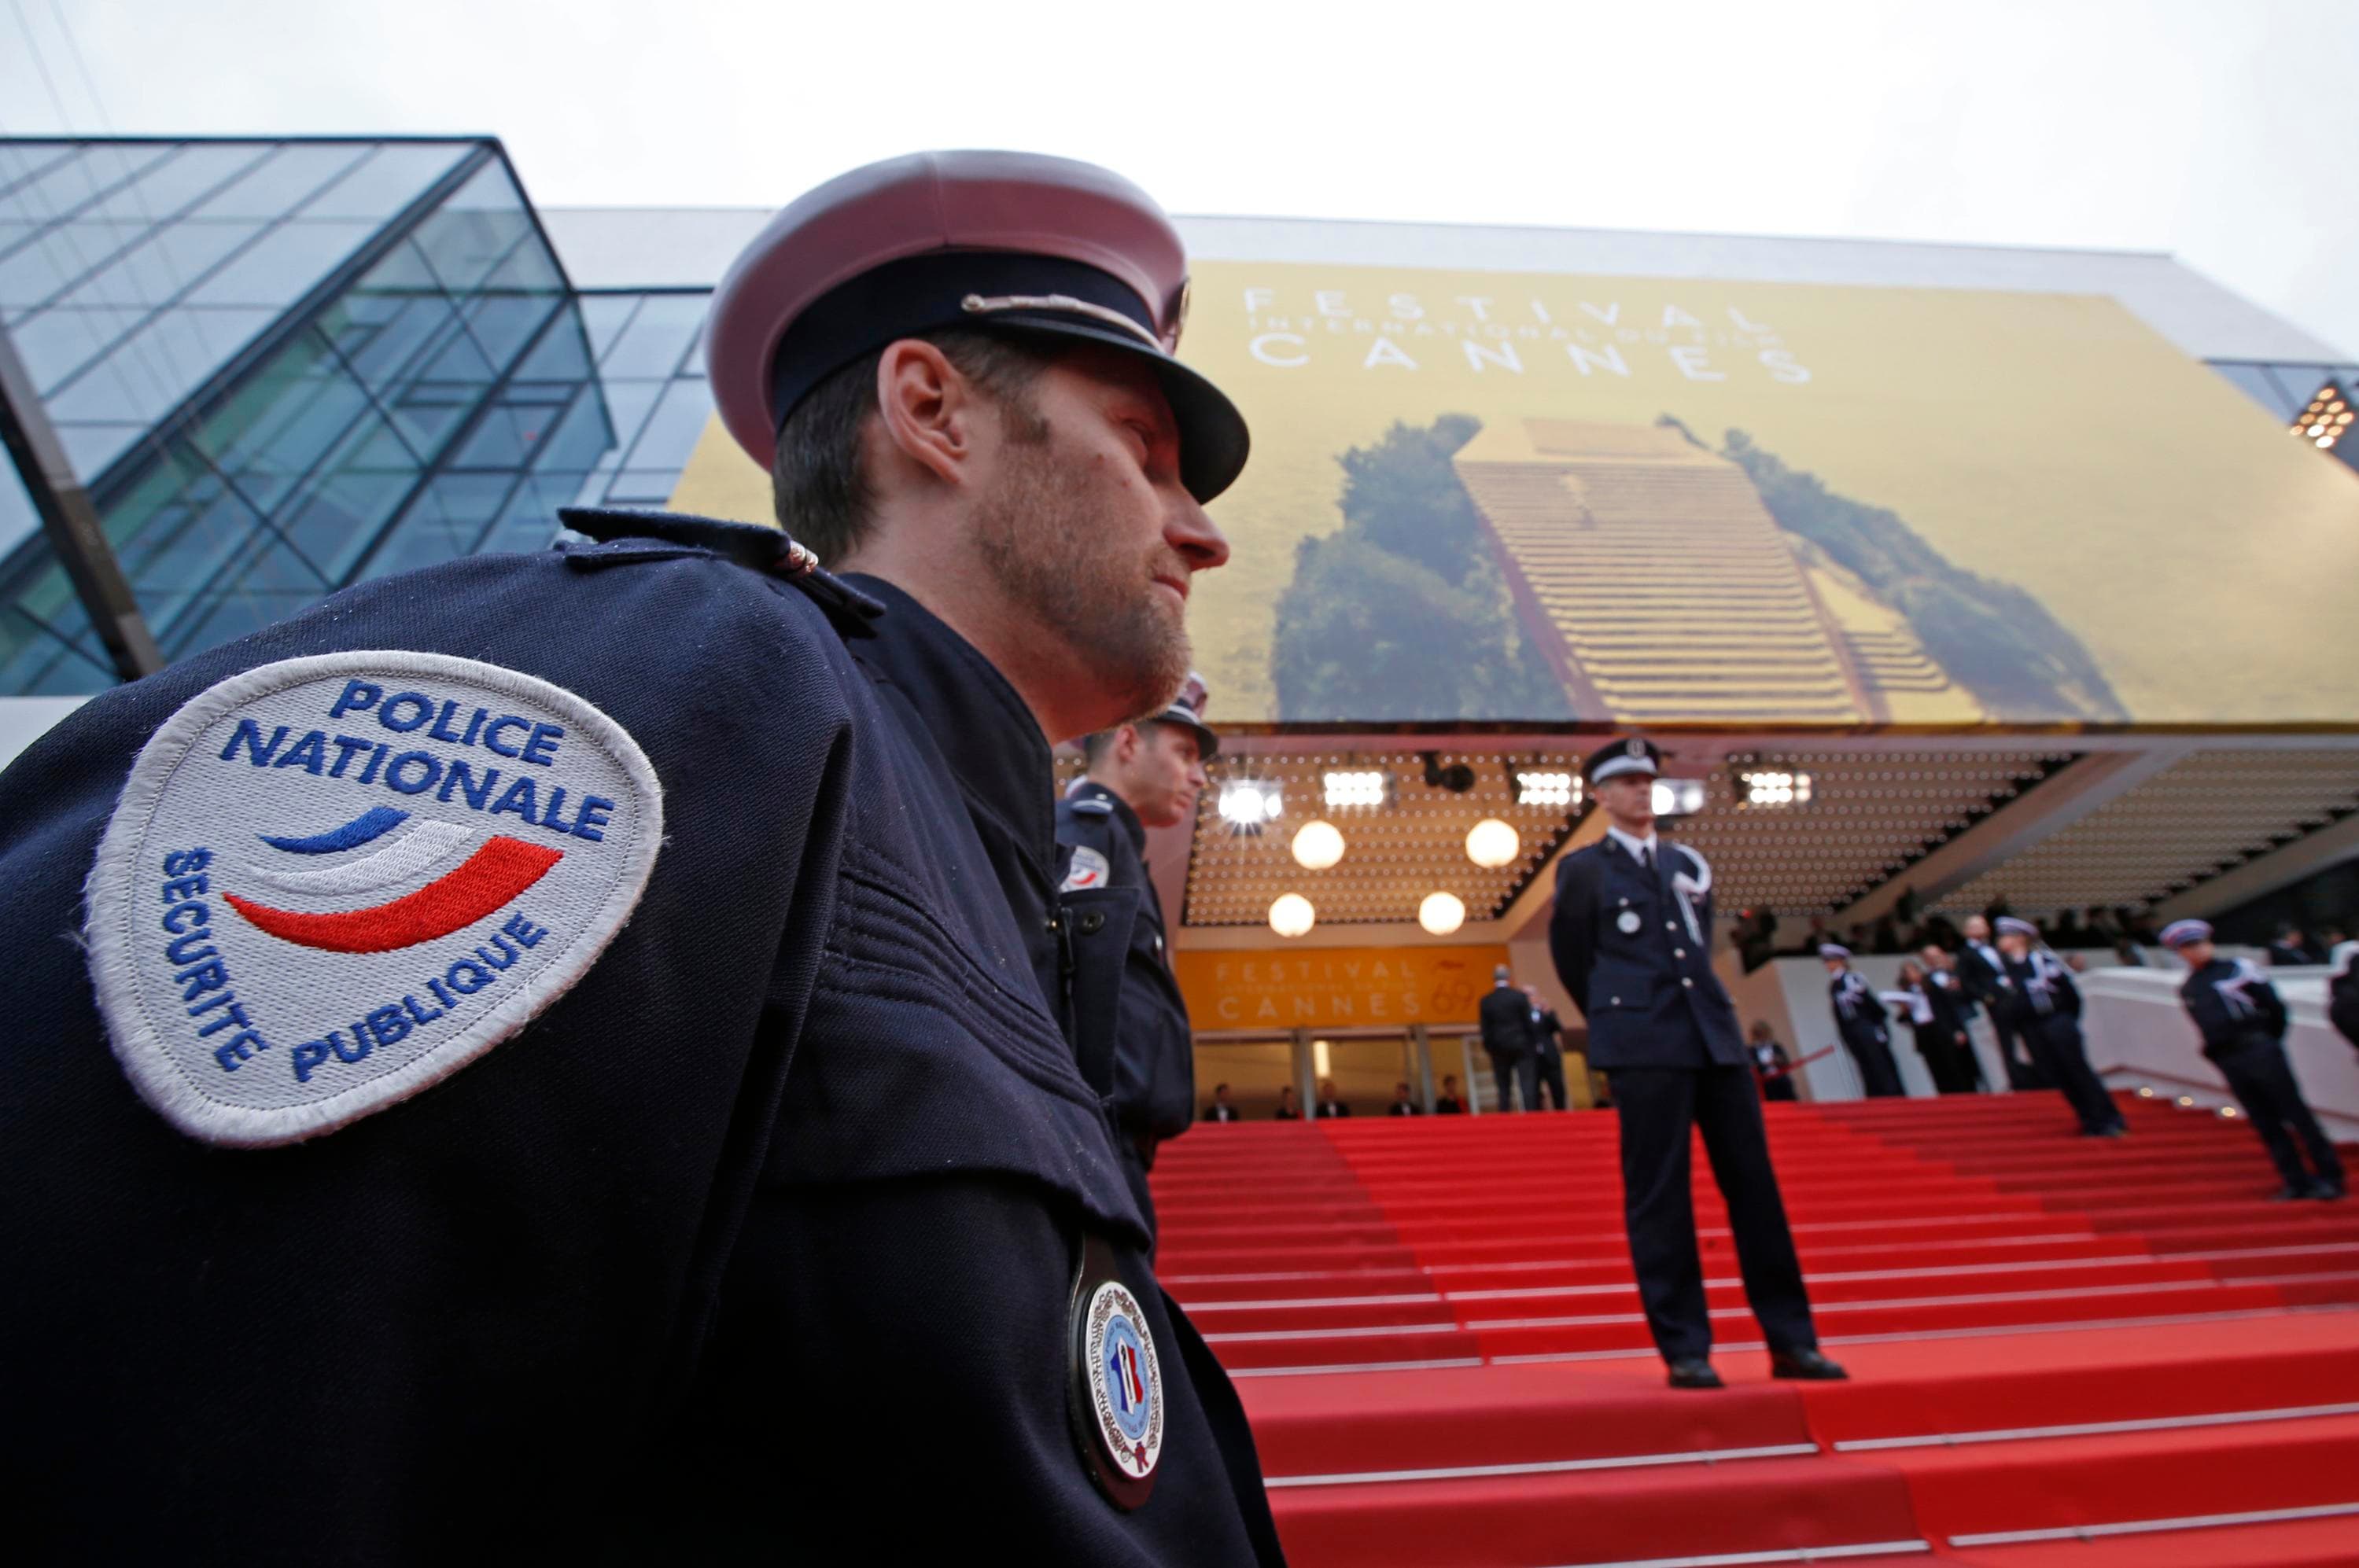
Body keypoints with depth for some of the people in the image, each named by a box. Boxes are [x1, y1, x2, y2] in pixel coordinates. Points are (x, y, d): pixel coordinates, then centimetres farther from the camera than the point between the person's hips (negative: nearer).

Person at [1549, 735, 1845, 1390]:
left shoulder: (1688, 863, 16)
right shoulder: (1583, 869, 2)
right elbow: (1571, 959, 9)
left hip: (1715, 1034, 5)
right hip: (1645, 1046, -5)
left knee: (1755, 1184, 8)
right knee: (1658, 1195, -1)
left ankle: (1792, 1341, 19)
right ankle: (1685, 1351, 8)